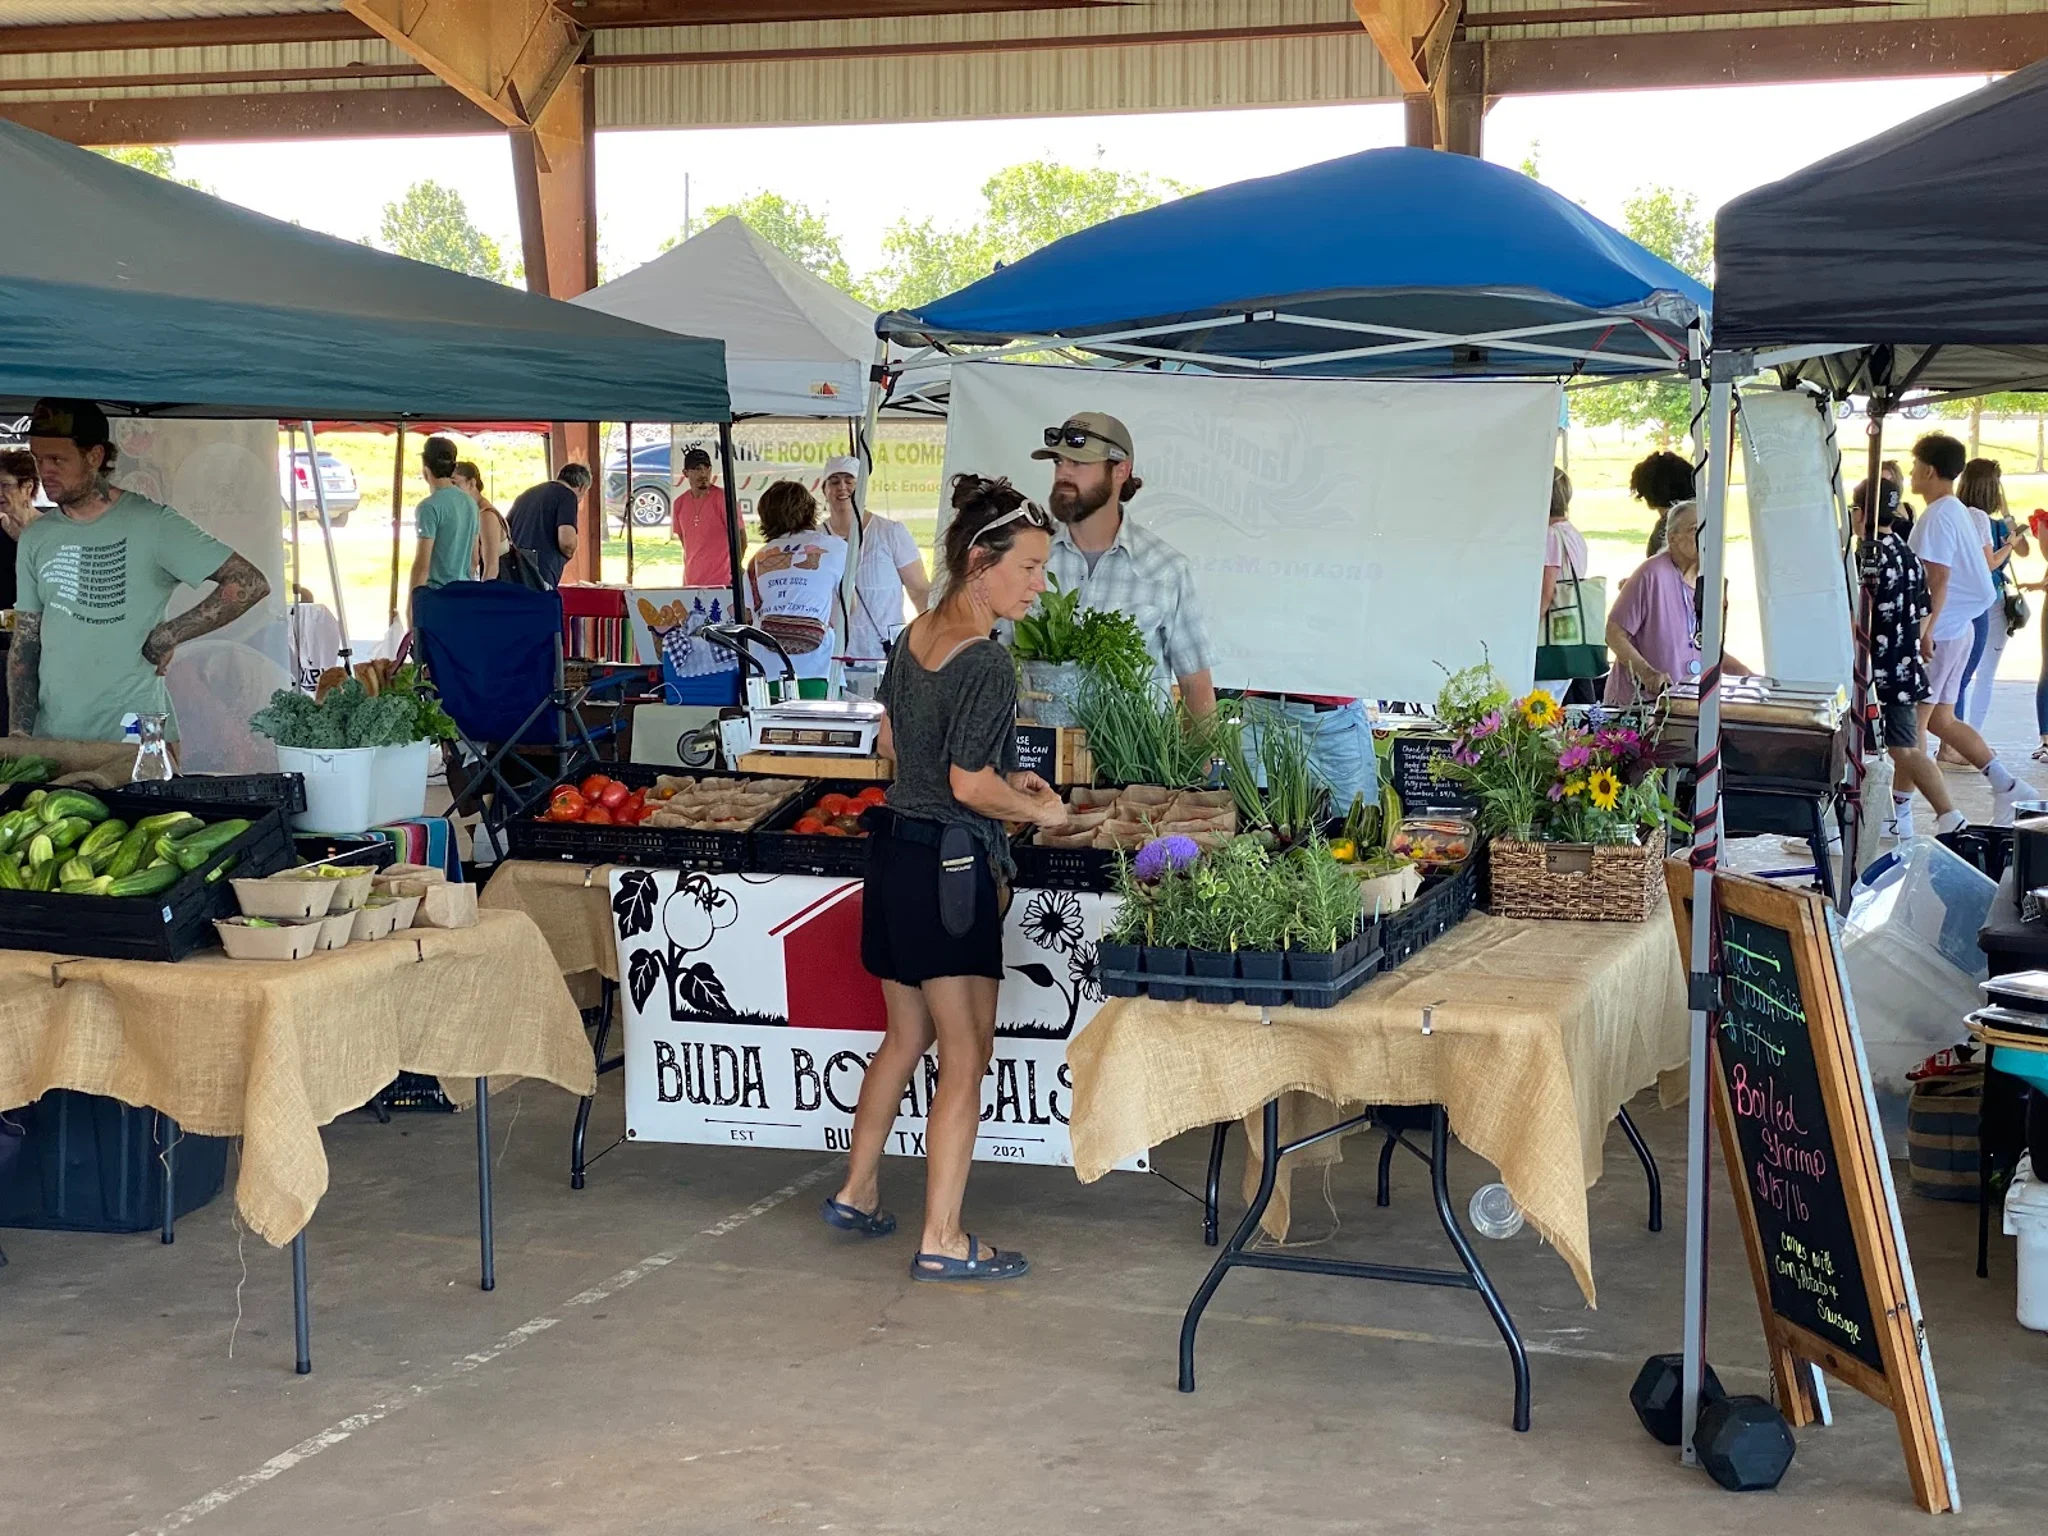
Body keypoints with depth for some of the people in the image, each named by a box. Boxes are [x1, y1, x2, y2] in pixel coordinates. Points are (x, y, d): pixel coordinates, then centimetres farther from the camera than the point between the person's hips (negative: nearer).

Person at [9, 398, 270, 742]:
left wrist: (167, 636, -14)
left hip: (135, 737, -5)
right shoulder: (35, 539, 10)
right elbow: (25, 642, 12)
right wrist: (19, 730, -1)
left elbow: (251, 584, -13)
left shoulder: (152, 524, -9)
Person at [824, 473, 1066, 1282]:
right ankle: (942, 1240, 3)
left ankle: (857, 1193, 32)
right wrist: (1040, 808, -3)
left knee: (906, 1036, 22)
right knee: (966, 1056, -1)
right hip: (952, 866, -9)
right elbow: (971, 786, -21)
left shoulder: (914, 636, 7)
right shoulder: (986, 664, -20)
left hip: (895, 851, 9)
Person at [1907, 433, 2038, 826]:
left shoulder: (1937, 517, -15)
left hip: (1937, 632, -10)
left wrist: (1925, 629, -27)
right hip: (1959, 628, 10)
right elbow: (1981, 569, 20)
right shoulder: (1962, 513, 14)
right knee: (1941, 720, 14)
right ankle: (2006, 786, 12)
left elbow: (1937, 579, -23)